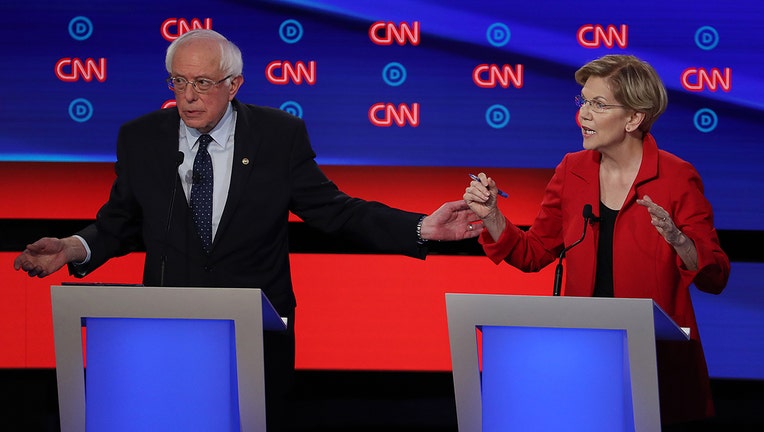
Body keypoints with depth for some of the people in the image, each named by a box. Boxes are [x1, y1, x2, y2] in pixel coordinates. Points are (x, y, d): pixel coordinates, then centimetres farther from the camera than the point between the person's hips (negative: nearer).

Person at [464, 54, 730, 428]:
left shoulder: (676, 177, -9)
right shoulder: (572, 170, 4)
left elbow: (714, 278, -10)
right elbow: (532, 254, 11)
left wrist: (676, 239, -27)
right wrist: (490, 215, -4)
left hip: (660, 361, -3)